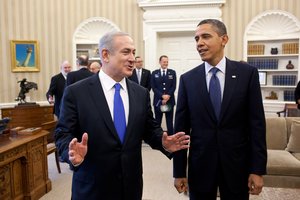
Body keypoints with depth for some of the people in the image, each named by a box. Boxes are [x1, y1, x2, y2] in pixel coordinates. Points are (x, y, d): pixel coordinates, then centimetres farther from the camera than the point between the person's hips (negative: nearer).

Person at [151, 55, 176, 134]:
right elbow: (153, 87, -2)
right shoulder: (154, 73, 6)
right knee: (157, 122, 7)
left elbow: (173, 86, -1)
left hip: (170, 101, 0)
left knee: (169, 122, 5)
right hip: (158, 101, 0)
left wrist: (168, 96, -14)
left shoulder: (172, 72, 7)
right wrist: (162, 96, -14)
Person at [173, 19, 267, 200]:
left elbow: (257, 123, -4)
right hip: (200, 166, 1)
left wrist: (258, 169, -6)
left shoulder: (247, 73, -4)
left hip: (237, 165, 0)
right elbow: (181, 127, -2)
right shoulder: (187, 79, -2)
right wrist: (179, 171, -1)